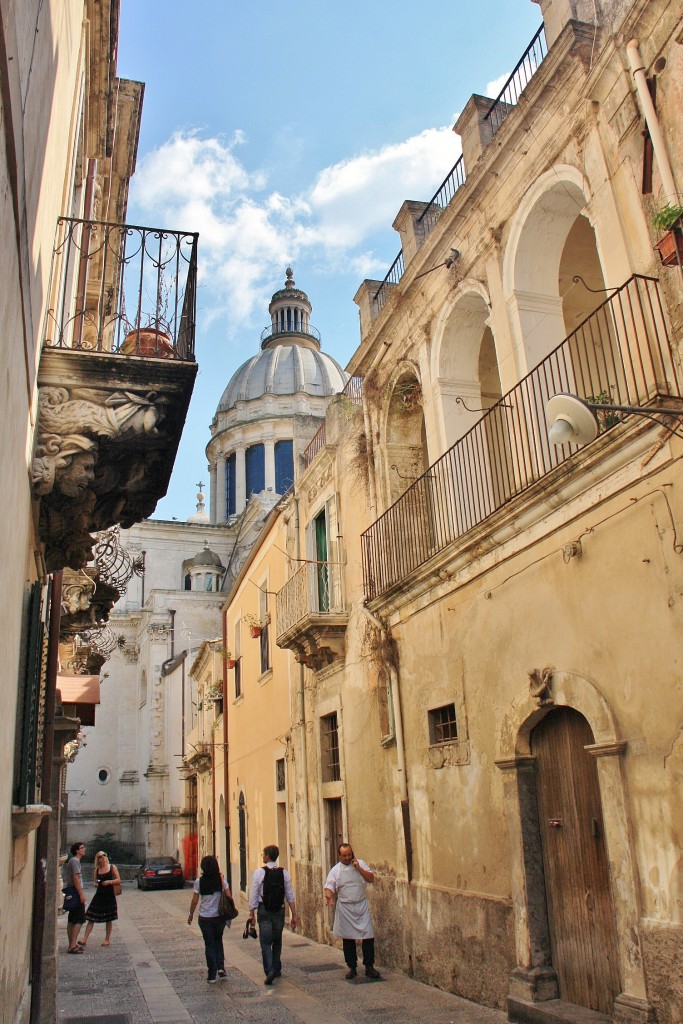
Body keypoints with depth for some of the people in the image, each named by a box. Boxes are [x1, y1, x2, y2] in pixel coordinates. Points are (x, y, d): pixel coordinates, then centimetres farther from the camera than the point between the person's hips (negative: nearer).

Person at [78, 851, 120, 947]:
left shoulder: (112, 867, 1)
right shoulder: (97, 869, 7)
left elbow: (118, 880, -1)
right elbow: (95, 882, 14)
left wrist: (109, 882, -16)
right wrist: (95, 884, -9)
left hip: (109, 895, -2)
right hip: (99, 895, 2)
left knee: (109, 919, 6)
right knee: (91, 918, -6)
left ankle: (107, 939, 19)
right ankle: (84, 940, -5)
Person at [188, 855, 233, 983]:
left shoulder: (199, 881, -10)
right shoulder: (221, 879, -6)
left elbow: (194, 901, -6)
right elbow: (229, 898, -6)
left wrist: (191, 914, 9)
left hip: (205, 917, -1)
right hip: (220, 916, 2)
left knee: (209, 945, 9)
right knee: (218, 941, 22)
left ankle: (212, 976, 10)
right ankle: (221, 968, 8)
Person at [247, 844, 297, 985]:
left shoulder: (259, 872, -8)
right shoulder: (284, 873, 0)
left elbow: (254, 894, -7)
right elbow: (290, 896, 2)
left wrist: (251, 913, 1)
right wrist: (293, 915, 7)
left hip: (264, 911, -3)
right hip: (280, 910, 3)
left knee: (266, 942, 1)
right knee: (277, 941, 19)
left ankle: (270, 971, -14)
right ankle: (276, 969, 29)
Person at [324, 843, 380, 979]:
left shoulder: (361, 864, 4)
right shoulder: (335, 870, 1)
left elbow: (371, 879, -1)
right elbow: (329, 886, -4)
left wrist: (358, 868, -12)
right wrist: (329, 896, -25)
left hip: (361, 905, 0)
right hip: (345, 907, 0)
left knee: (368, 936, -4)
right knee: (348, 938, 7)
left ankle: (369, 967, 8)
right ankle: (352, 967, 21)